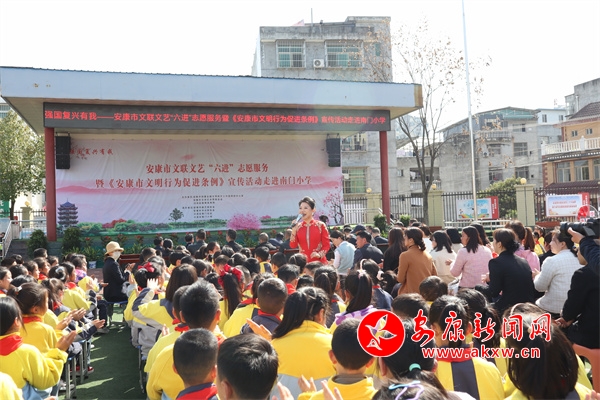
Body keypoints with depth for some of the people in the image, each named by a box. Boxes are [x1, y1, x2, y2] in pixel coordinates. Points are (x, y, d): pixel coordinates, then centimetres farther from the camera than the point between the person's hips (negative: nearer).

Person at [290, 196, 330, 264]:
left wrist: (320, 254, -15)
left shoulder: (320, 225, -1)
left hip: (319, 262, -2)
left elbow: (326, 245, 1)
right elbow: (293, 246, -1)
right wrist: (294, 230, -10)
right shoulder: (298, 226, 5)